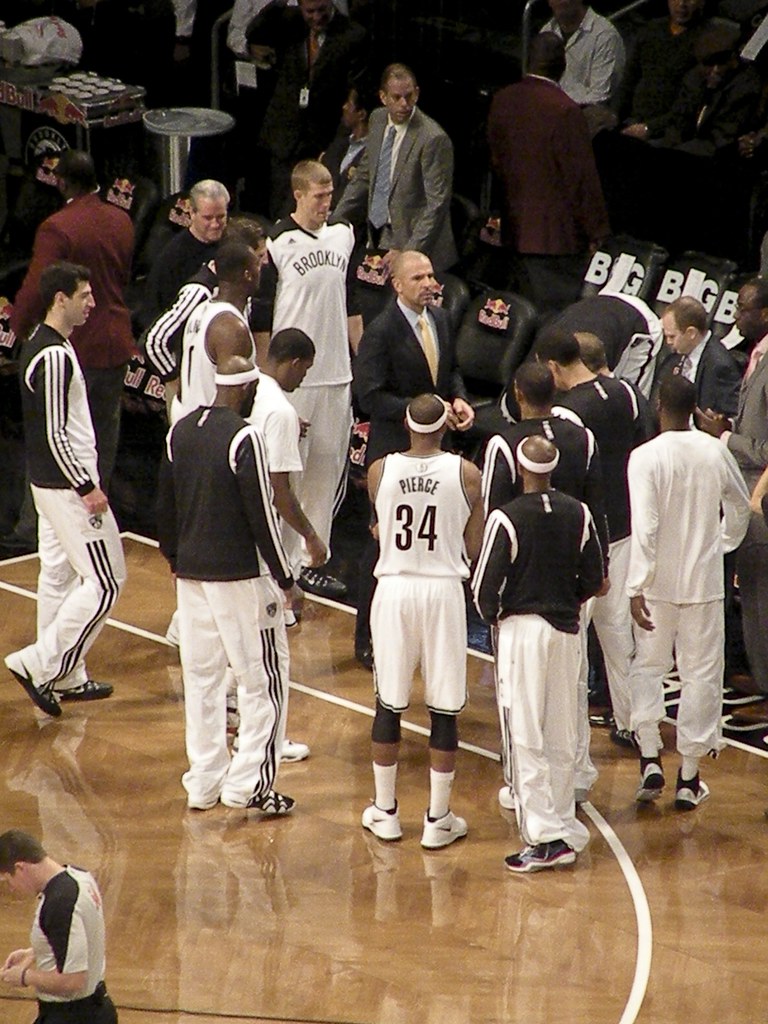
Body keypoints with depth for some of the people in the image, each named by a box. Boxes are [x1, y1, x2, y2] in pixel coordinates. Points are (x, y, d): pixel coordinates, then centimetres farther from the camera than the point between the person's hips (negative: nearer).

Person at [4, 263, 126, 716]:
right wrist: (86, 488, -19)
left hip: (50, 483, 10)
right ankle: (39, 663, -4)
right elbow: (55, 435, -24)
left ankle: (66, 677, 22)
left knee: (59, 575, 14)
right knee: (106, 581, -4)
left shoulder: (40, 344, 9)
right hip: (68, 486, -10)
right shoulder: (56, 355, -22)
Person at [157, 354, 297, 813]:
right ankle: (249, 784, 0)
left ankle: (203, 783, 18)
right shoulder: (244, 438, -16)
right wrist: (285, 576, -8)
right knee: (265, 677, 3)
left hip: (191, 572, 7)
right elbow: (262, 515, -16)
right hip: (241, 574, -7)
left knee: (202, 675, 14)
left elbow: (166, 505, 13)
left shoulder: (181, 431, 5)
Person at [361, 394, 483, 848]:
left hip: (394, 589, 1)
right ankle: (438, 819, 10)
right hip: (444, 590, -1)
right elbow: (473, 550, 0)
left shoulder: (379, 470, -4)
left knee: (389, 703, 12)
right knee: (445, 708, 6)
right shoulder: (466, 474, -7)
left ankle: (385, 813, 20)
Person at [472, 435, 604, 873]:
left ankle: (544, 837, -5)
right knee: (562, 738, 12)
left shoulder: (506, 518, -14)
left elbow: (485, 585, -12)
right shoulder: (579, 514, -1)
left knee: (526, 738, -1)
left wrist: (493, 615, 8)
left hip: (521, 628, -4)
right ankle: (565, 831, 17)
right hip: (566, 628, 4)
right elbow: (594, 580, 5)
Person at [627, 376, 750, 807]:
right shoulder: (716, 452, -3)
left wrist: (637, 585, -19)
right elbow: (741, 507, 12)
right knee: (702, 674, 8)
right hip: (705, 581, 2)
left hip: (659, 582, -2)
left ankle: (650, 759, 5)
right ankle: (690, 776, 11)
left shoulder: (646, 456, -14)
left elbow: (644, 525, -20)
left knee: (649, 666, 15)